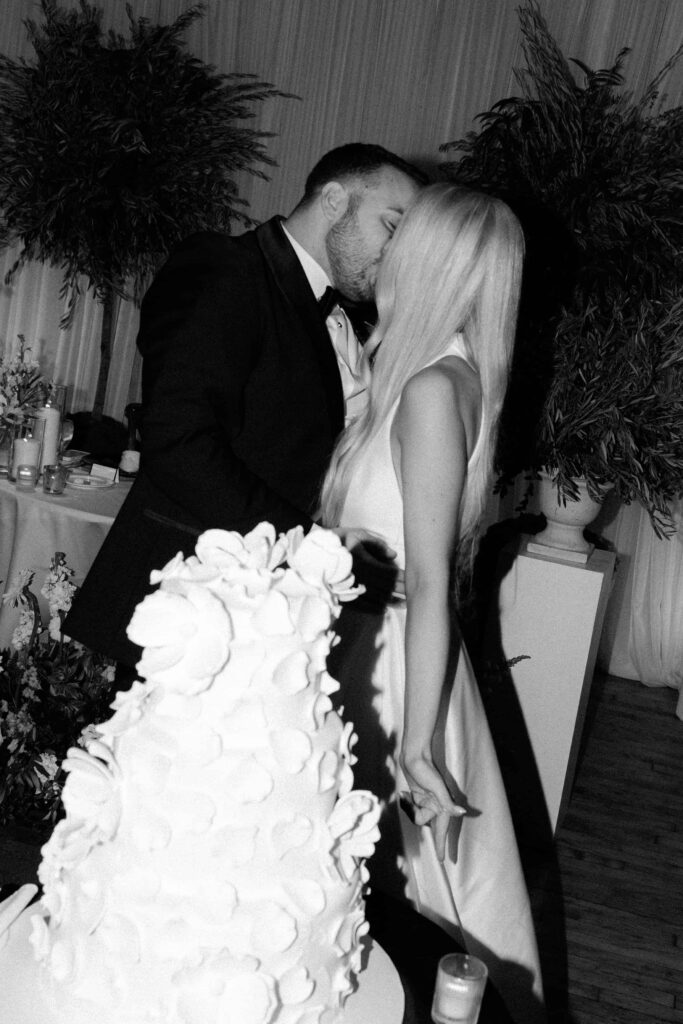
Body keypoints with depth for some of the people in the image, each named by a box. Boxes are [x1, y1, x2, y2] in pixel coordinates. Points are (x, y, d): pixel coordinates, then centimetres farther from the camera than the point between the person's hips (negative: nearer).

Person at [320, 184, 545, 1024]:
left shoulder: (431, 386, -19)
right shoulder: (441, 372, 6)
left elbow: (430, 582, -22)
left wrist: (416, 746, -22)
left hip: (392, 662, -8)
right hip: (365, 646, 8)